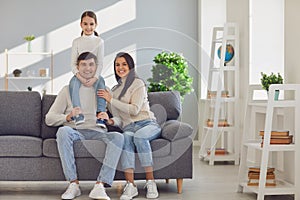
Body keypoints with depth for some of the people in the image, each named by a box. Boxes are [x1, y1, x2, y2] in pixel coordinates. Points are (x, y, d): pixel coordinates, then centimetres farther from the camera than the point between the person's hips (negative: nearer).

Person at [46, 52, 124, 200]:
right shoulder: (68, 90, 16)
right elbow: (49, 118, 8)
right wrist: (68, 117, -13)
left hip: (98, 132, 1)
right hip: (76, 132, -1)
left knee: (118, 137, -31)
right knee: (63, 131, -35)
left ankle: (100, 186, -38)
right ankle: (73, 183, -34)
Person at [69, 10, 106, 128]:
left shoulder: (99, 41, 6)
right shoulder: (77, 42, 8)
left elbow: (100, 63, -1)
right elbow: (73, 63, 1)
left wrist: (94, 78, -20)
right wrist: (79, 76, -20)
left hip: (94, 74, -1)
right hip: (80, 74, 1)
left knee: (100, 81, -33)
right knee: (74, 81, -33)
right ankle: (78, 113, -44)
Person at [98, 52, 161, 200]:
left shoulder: (138, 83, 4)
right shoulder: (115, 89, 23)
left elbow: (134, 109, -8)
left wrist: (111, 100, -5)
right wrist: (112, 121, -2)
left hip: (147, 124, -3)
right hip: (129, 127, 3)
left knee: (139, 135, -39)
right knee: (126, 137, -34)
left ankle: (151, 182, -34)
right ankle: (130, 185, -42)